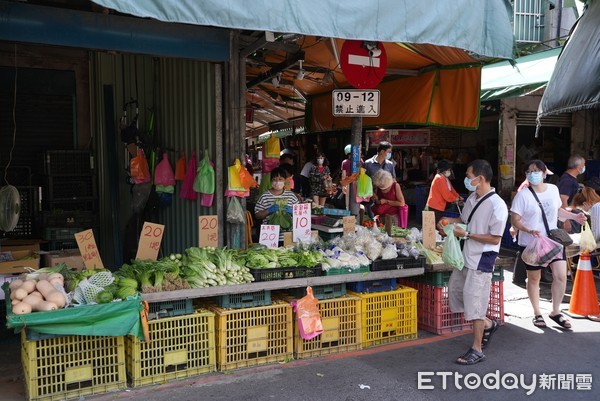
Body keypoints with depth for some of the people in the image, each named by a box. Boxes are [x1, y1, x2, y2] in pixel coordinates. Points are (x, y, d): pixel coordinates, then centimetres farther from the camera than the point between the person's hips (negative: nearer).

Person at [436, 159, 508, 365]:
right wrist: (449, 220, 2)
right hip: (467, 256, 9)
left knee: (474, 302, -2)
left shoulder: (497, 205, -20)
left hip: (482, 259, -9)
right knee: (455, 290, 16)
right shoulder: (472, 198, 5)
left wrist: (466, 234, -21)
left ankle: (477, 350, 13)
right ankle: (487, 324, 34)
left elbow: (495, 238, -19)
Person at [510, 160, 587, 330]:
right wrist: (529, 230, -29)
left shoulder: (553, 189, 2)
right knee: (534, 278, 8)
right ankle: (537, 314, 26)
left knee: (561, 275, -3)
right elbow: (515, 220, -14)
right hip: (531, 243, -4)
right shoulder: (522, 195, -13)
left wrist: (574, 216, 4)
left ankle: (555, 312, 17)